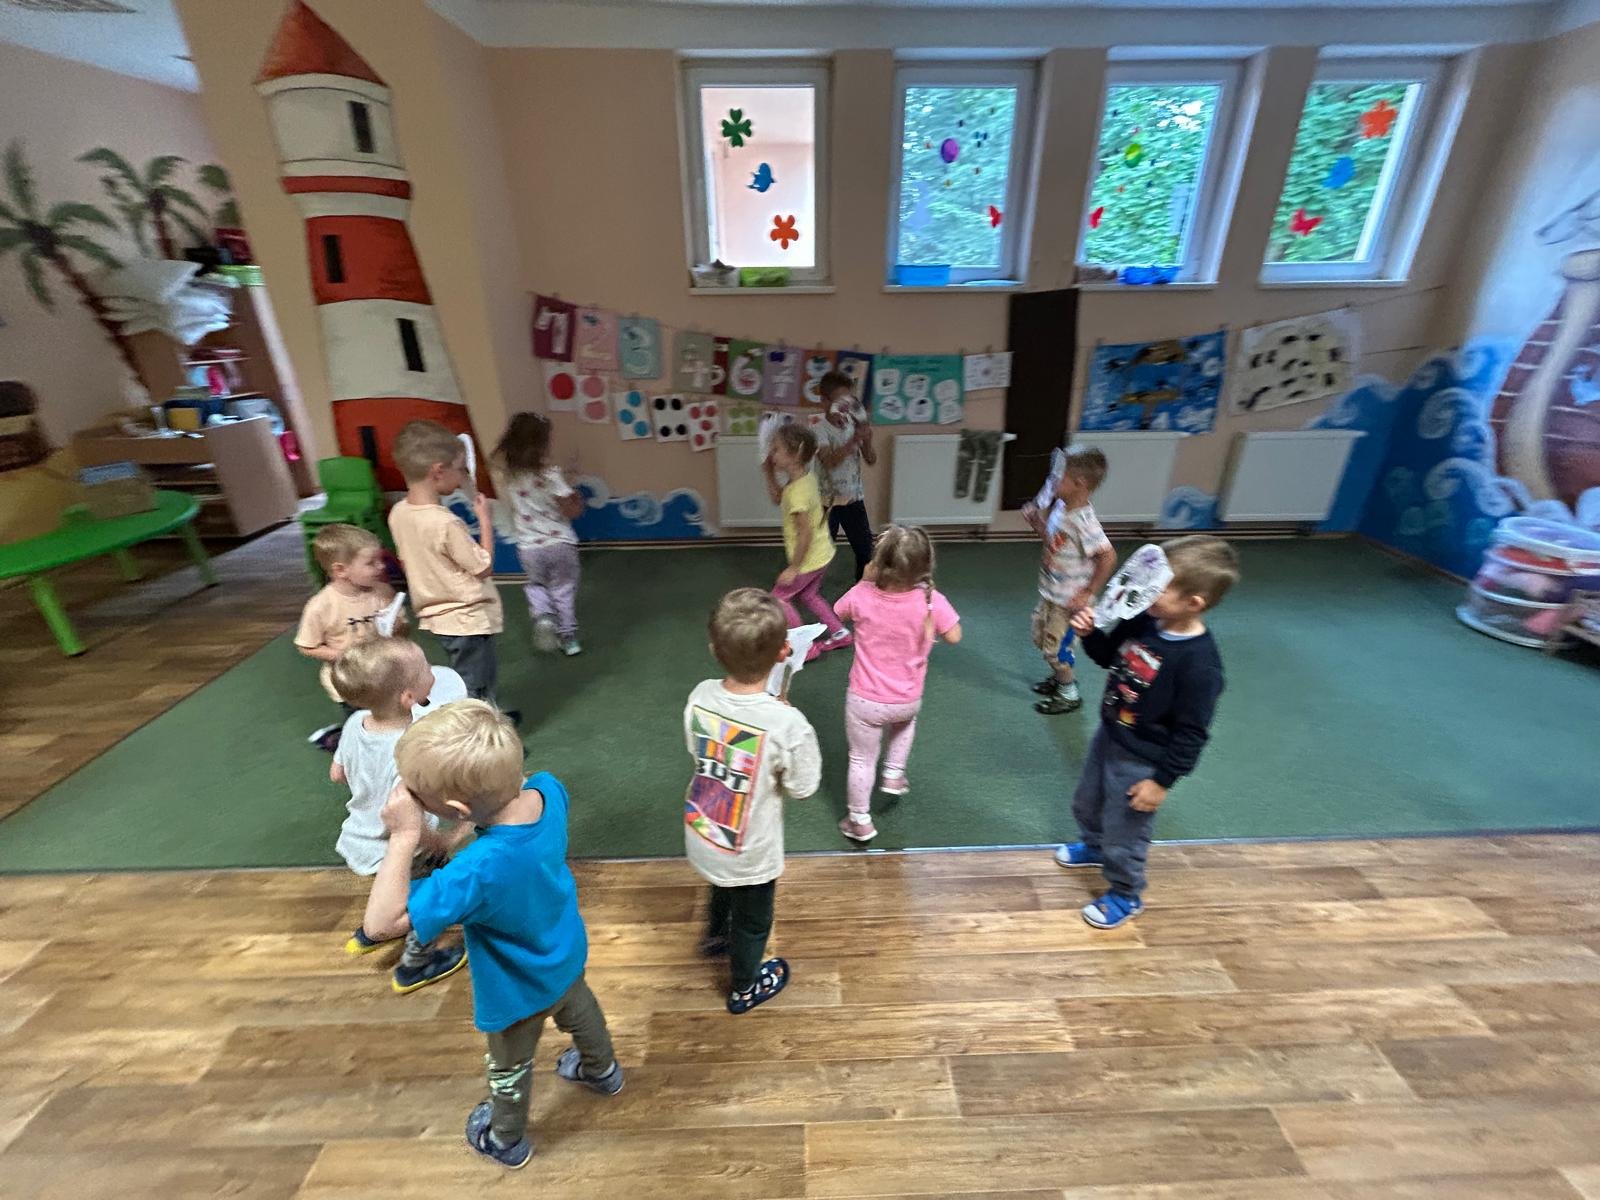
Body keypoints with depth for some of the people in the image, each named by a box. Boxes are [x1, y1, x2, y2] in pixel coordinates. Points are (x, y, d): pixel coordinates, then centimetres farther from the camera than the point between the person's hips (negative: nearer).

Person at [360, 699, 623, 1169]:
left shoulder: (479, 871, -48)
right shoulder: (549, 788, -30)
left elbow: (381, 923, -38)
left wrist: (403, 837, -41)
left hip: (518, 993, -5)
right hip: (566, 955, 5)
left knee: (510, 1069, 29)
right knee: (578, 1008, 37)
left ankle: (506, 1141, 60)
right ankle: (602, 1070, 66)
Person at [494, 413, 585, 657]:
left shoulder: (509, 474, -4)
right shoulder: (550, 474, -18)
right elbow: (571, 511, -16)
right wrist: (578, 499, 4)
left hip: (529, 546, 3)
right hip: (559, 543, -3)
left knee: (536, 584, 28)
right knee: (563, 590, 14)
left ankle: (543, 616, 2)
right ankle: (568, 638, 22)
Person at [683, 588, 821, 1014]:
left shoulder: (701, 695, -20)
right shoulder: (787, 723, -34)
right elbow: (802, 787, -18)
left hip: (702, 840, 4)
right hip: (749, 854, -4)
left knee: (723, 889, 37)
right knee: (752, 922, 27)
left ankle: (717, 937, 67)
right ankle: (744, 989, 55)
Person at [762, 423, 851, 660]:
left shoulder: (797, 492, -31)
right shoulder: (806, 476, -3)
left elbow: (805, 534, -29)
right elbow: (778, 499, 13)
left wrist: (794, 568, -21)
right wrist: (769, 474, 0)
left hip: (809, 560, -9)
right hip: (821, 554, 9)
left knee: (779, 598, 8)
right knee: (808, 594, 28)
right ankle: (839, 632, 35)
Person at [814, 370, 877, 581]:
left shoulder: (855, 425, 0)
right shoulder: (820, 430, -15)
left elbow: (871, 461, 0)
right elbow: (830, 461, -31)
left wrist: (867, 441, -20)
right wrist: (854, 440, -39)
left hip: (854, 498, 5)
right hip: (828, 500, -5)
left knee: (865, 548, 14)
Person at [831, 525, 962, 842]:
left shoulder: (862, 595, -22)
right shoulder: (931, 600, -23)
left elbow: (839, 613, 2)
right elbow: (954, 637, -7)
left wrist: (866, 580, 1)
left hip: (864, 702, -1)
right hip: (907, 701, 1)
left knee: (862, 759, 19)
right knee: (906, 719, 39)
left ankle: (860, 821, 35)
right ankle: (893, 774, 38)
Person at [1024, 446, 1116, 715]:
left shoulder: (1083, 521, -29)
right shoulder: (1060, 505, -3)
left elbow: (1108, 557, -30)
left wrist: (1089, 592, -23)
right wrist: (1036, 521, -3)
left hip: (1068, 600, -9)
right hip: (1049, 592, 9)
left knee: (1054, 648, 7)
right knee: (1040, 637, 24)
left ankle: (1069, 694, 30)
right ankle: (1059, 676, 47)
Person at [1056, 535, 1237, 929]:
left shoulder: (1199, 663, -31)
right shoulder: (1144, 621, -12)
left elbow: (1191, 733, -23)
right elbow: (1109, 656, 8)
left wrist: (1162, 781, -16)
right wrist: (1090, 633, -12)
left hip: (1140, 761, -7)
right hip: (1108, 736, 8)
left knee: (1124, 835, 13)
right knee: (1087, 804, 30)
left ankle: (1126, 895, 41)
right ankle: (1094, 846, 60)